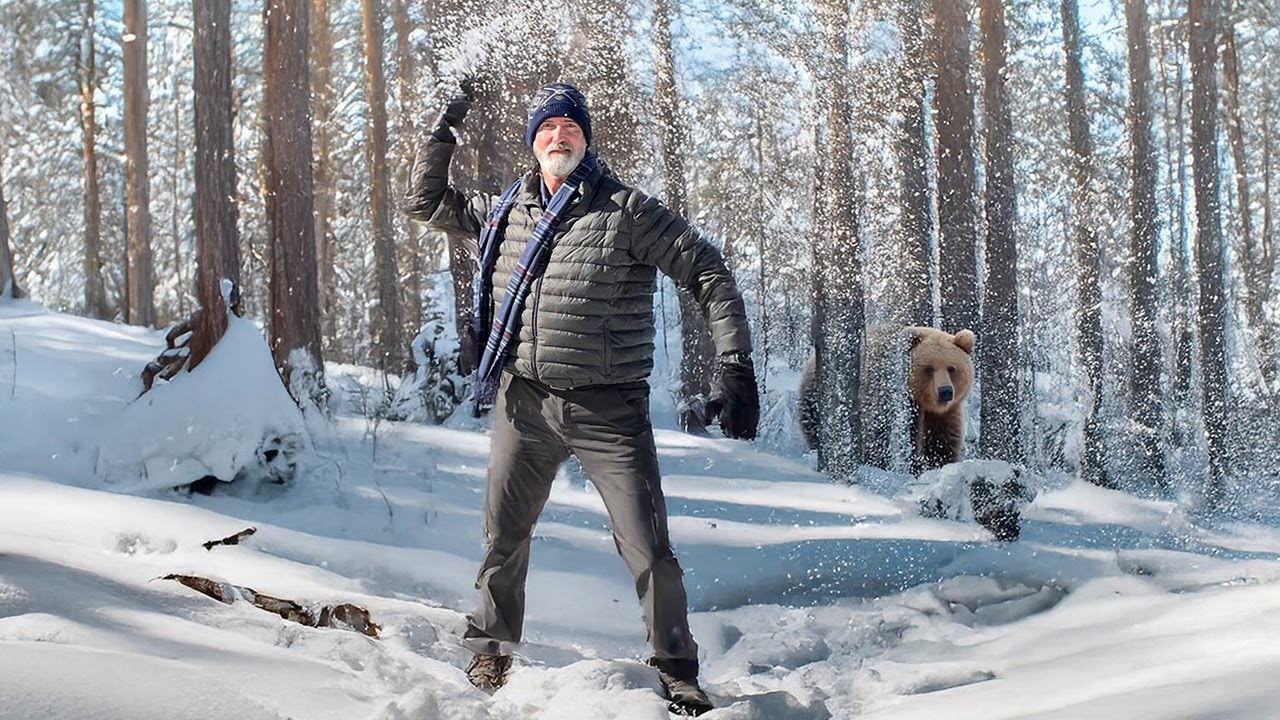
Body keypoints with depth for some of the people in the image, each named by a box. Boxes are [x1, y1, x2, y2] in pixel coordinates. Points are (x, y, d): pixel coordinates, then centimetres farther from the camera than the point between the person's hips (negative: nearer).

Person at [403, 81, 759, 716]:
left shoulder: (627, 210, -5)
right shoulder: (503, 211, 9)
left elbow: (709, 276, -5)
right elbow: (425, 203, 23)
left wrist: (735, 370, -12)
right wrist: (442, 136, 9)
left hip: (609, 410, -3)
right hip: (524, 404, 4)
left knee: (650, 554, -5)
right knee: (504, 541, 16)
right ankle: (490, 648, 37)